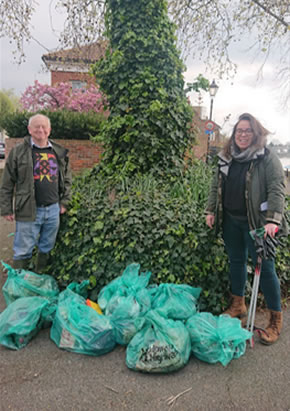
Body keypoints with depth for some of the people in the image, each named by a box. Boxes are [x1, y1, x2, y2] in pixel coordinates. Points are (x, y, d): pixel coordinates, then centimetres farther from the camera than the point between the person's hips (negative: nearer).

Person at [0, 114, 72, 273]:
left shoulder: (59, 153, 7)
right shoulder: (18, 151, -4)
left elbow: (66, 179, 16)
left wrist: (64, 202, 11)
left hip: (53, 209, 4)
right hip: (28, 211, -4)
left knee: (46, 249, 16)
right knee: (23, 251, 4)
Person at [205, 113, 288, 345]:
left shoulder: (268, 158, -7)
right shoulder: (226, 158, 9)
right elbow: (216, 186, 16)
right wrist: (211, 210, 10)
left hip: (256, 222, -5)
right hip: (231, 220, 6)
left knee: (265, 267, -2)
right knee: (236, 261, 16)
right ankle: (238, 305, 34)